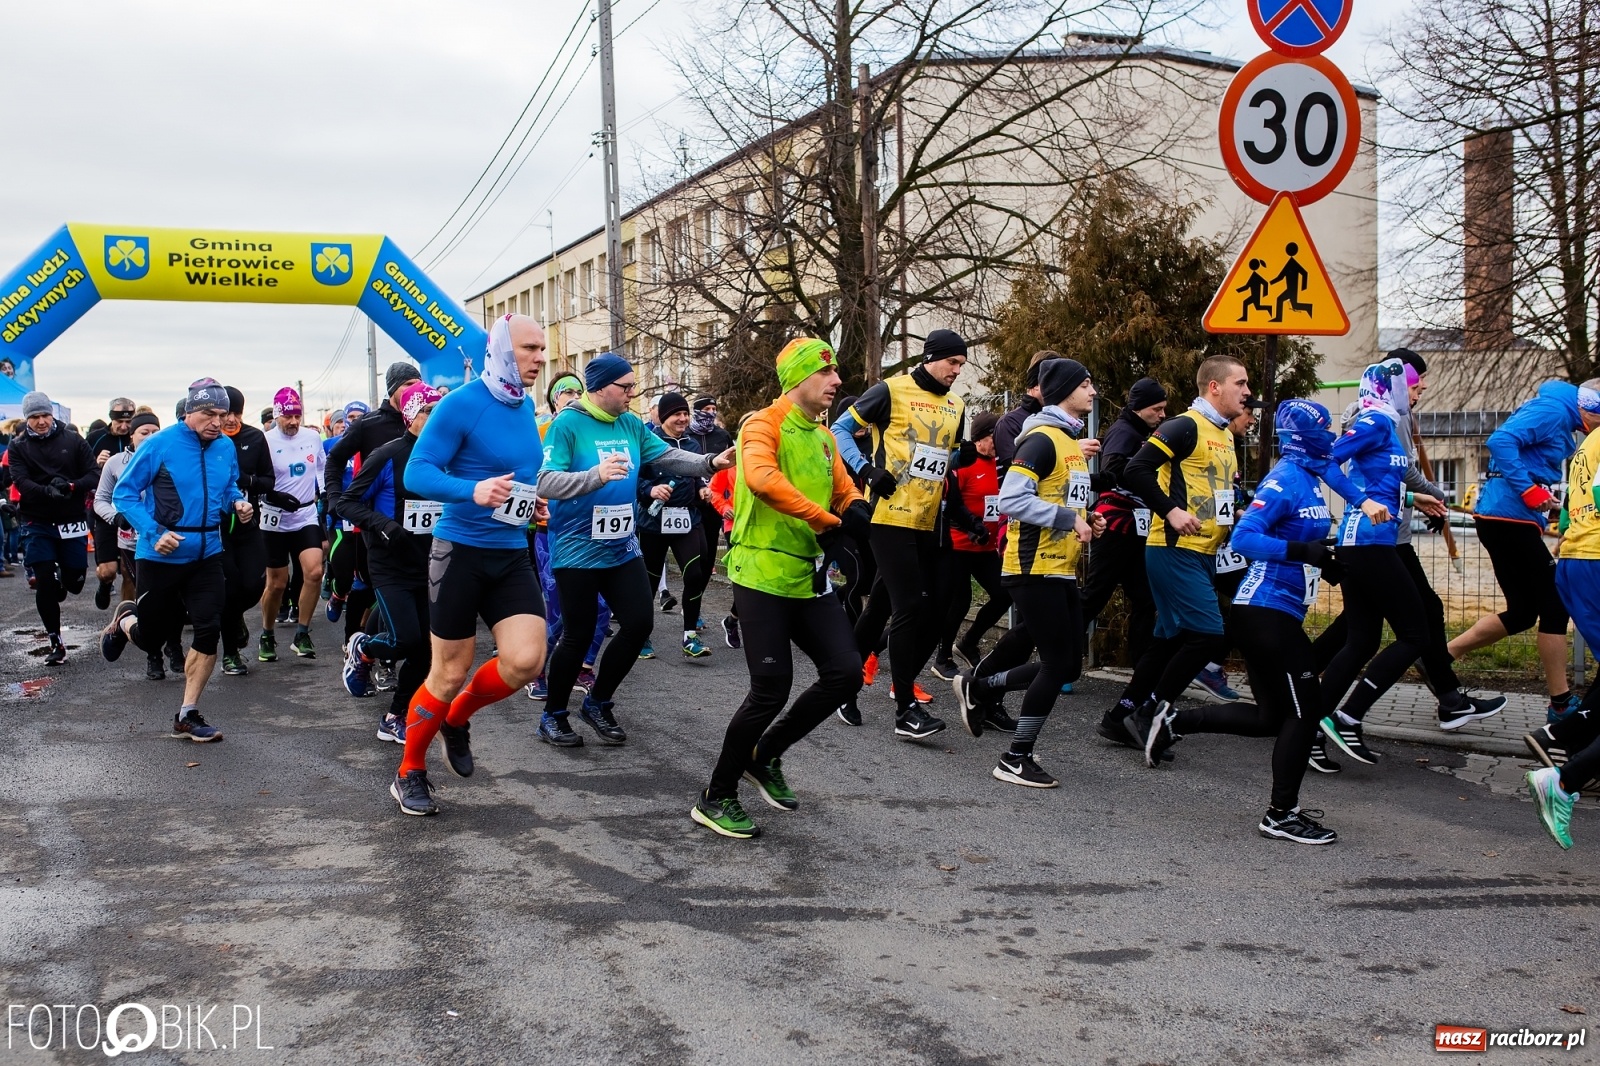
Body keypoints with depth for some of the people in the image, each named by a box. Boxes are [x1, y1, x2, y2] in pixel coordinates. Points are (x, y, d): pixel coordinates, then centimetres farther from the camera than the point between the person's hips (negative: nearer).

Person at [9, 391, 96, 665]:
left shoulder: (73, 441, 1)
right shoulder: (18, 448, 2)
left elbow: (93, 475, -3)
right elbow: (22, 482, -12)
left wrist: (71, 486, -23)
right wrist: (47, 491, -31)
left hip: (72, 521, 0)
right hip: (38, 524, 0)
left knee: (74, 581, 5)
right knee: (45, 584, -2)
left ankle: (61, 582, 43)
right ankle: (55, 643, 9)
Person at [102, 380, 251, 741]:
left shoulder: (226, 448, 1)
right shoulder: (160, 444, -13)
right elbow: (124, 494, -10)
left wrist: (238, 503, -5)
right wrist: (154, 533, -23)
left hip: (206, 555, 4)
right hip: (161, 556, -3)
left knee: (209, 630, -7)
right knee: (152, 637, 8)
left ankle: (188, 715, 6)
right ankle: (125, 620, 46)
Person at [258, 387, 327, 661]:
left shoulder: (312, 438, 2)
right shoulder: (266, 442, -11)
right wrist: (274, 496, -25)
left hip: (307, 517, 3)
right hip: (276, 520, -3)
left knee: (314, 571, -16)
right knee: (277, 583, 5)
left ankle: (302, 634, -3)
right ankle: (267, 636, 26)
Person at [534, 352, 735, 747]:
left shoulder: (632, 425, 6)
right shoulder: (567, 424, -15)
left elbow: (669, 457, 2)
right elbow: (546, 482, -24)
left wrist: (710, 463, -15)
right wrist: (596, 475, -38)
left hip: (622, 548, 7)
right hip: (577, 550, -6)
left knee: (639, 623, 5)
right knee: (579, 633, 2)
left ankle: (598, 702, 24)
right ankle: (553, 714, 22)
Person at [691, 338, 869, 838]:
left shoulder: (823, 438, 16)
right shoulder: (765, 425, -10)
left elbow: (845, 494, 23)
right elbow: (761, 478, -30)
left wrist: (855, 511, -2)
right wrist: (826, 519, -27)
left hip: (809, 578, 8)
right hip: (763, 576, -8)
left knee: (845, 672, 2)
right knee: (772, 690, -8)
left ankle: (766, 756, 22)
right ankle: (716, 798, 11)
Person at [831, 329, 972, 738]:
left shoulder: (956, 407, 13)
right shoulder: (891, 391, -6)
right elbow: (841, 429, -2)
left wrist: (968, 454, 0)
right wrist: (866, 470, -14)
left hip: (928, 521, 7)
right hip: (891, 516, -7)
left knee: (933, 610, 8)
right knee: (910, 607, -11)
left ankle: (903, 683, 29)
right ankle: (905, 710, -6)